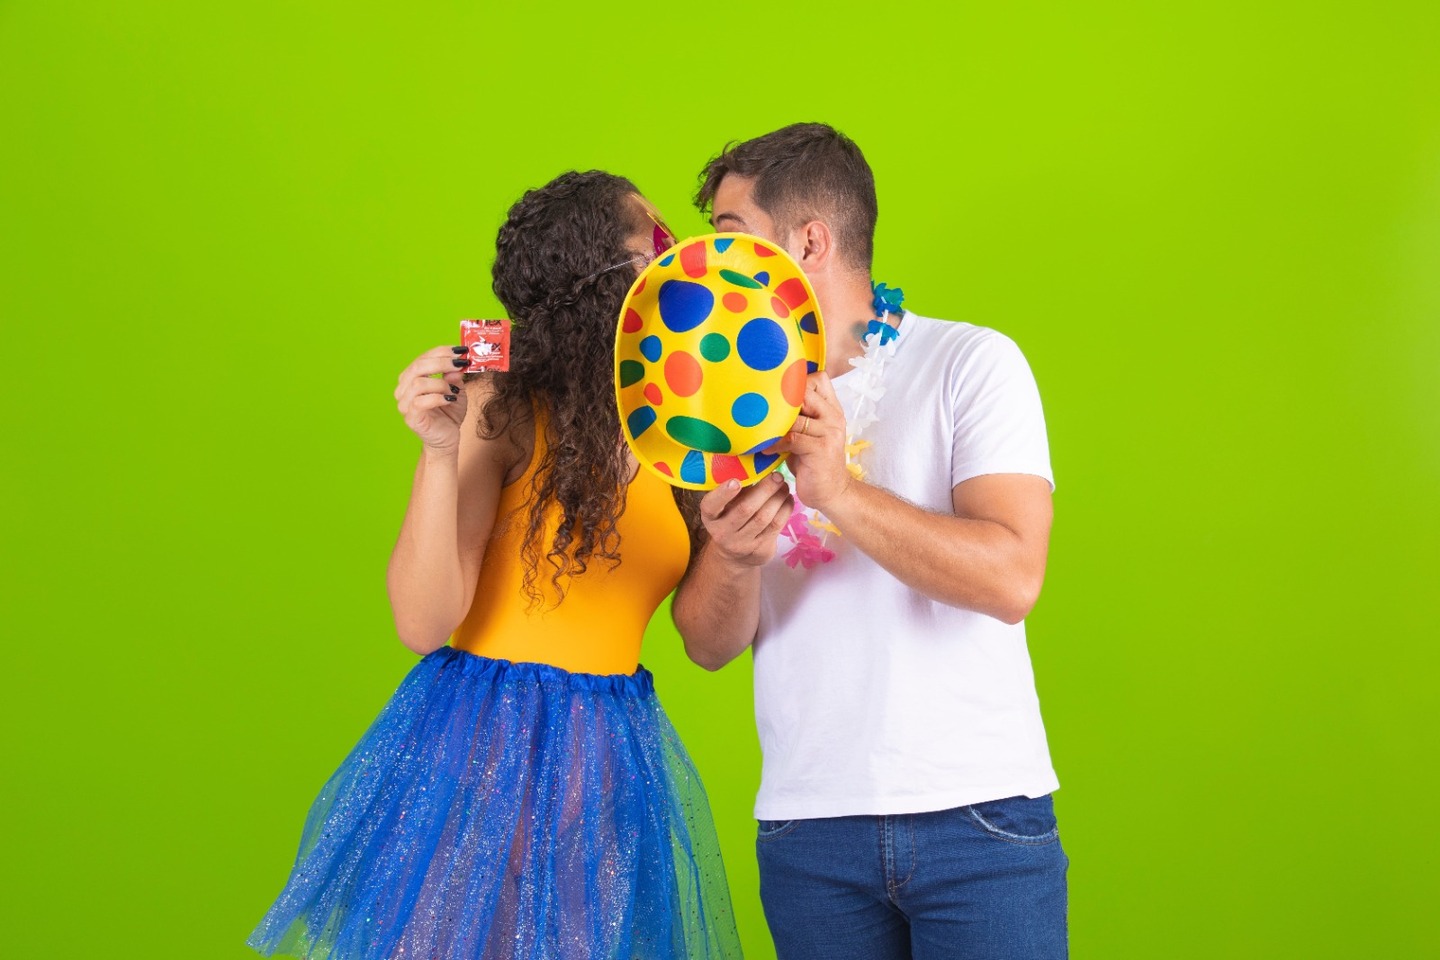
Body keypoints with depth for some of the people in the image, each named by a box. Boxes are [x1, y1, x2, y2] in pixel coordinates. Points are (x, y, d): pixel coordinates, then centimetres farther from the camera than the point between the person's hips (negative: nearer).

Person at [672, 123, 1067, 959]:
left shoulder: (971, 363, -2)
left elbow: (1011, 580, -15)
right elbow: (709, 644, 6)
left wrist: (837, 491, -23)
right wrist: (735, 559, -16)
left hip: (978, 817, -3)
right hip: (808, 825, 3)